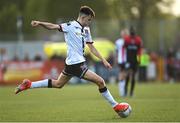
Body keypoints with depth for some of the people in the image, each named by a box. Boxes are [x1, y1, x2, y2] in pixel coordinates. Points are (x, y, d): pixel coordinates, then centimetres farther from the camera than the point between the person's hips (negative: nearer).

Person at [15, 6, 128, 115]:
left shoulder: (86, 30, 14)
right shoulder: (71, 26, -10)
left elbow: (91, 47, 17)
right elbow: (54, 27, -18)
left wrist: (103, 60, 12)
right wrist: (40, 23, -35)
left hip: (71, 63, 9)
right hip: (76, 64, -9)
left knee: (58, 84, 21)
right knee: (100, 81, -7)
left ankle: (29, 85, 25)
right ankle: (115, 106, 4)